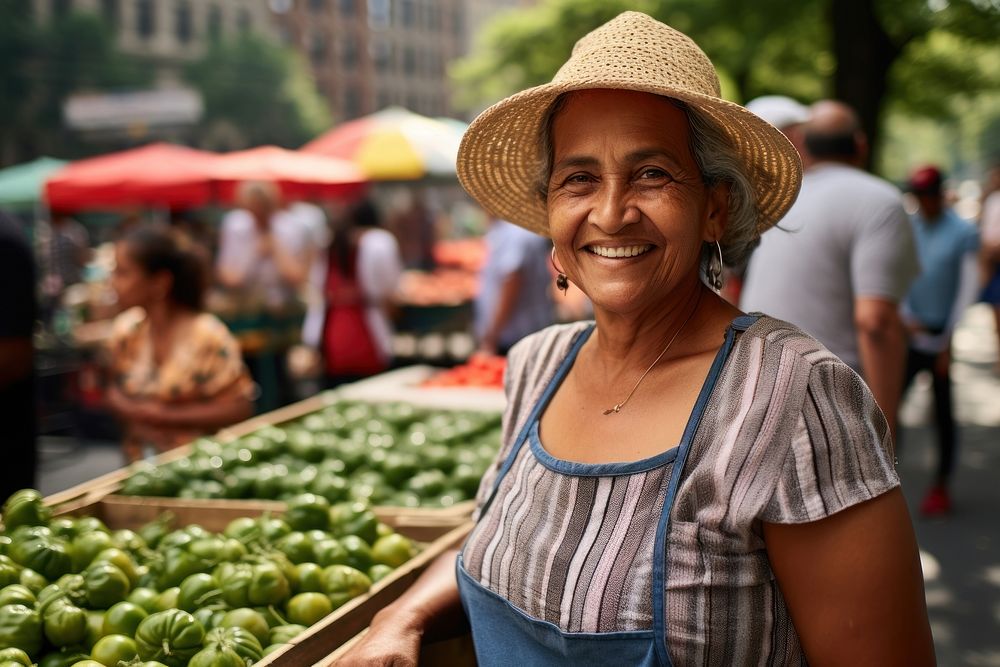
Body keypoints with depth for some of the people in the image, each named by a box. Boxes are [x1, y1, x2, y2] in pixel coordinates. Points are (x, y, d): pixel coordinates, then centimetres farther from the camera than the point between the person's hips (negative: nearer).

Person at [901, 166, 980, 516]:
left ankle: (941, 488, 14)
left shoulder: (964, 233, -5)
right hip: (909, 334, 3)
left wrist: (948, 341, -9)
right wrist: (905, 317, -9)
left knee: (942, 414, 4)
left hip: (942, 338, -3)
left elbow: (968, 289, -6)